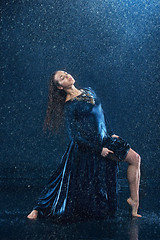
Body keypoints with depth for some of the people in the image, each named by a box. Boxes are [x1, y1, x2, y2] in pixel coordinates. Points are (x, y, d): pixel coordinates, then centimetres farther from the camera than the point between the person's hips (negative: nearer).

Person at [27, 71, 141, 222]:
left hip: (104, 140, 8)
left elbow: (101, 113, 18)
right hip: (86, 147, -7)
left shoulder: (89, 91, 6)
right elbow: (75, 135, -18)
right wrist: (99, 149, -17)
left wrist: (111, 133, 11)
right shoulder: (68, 106, -15)